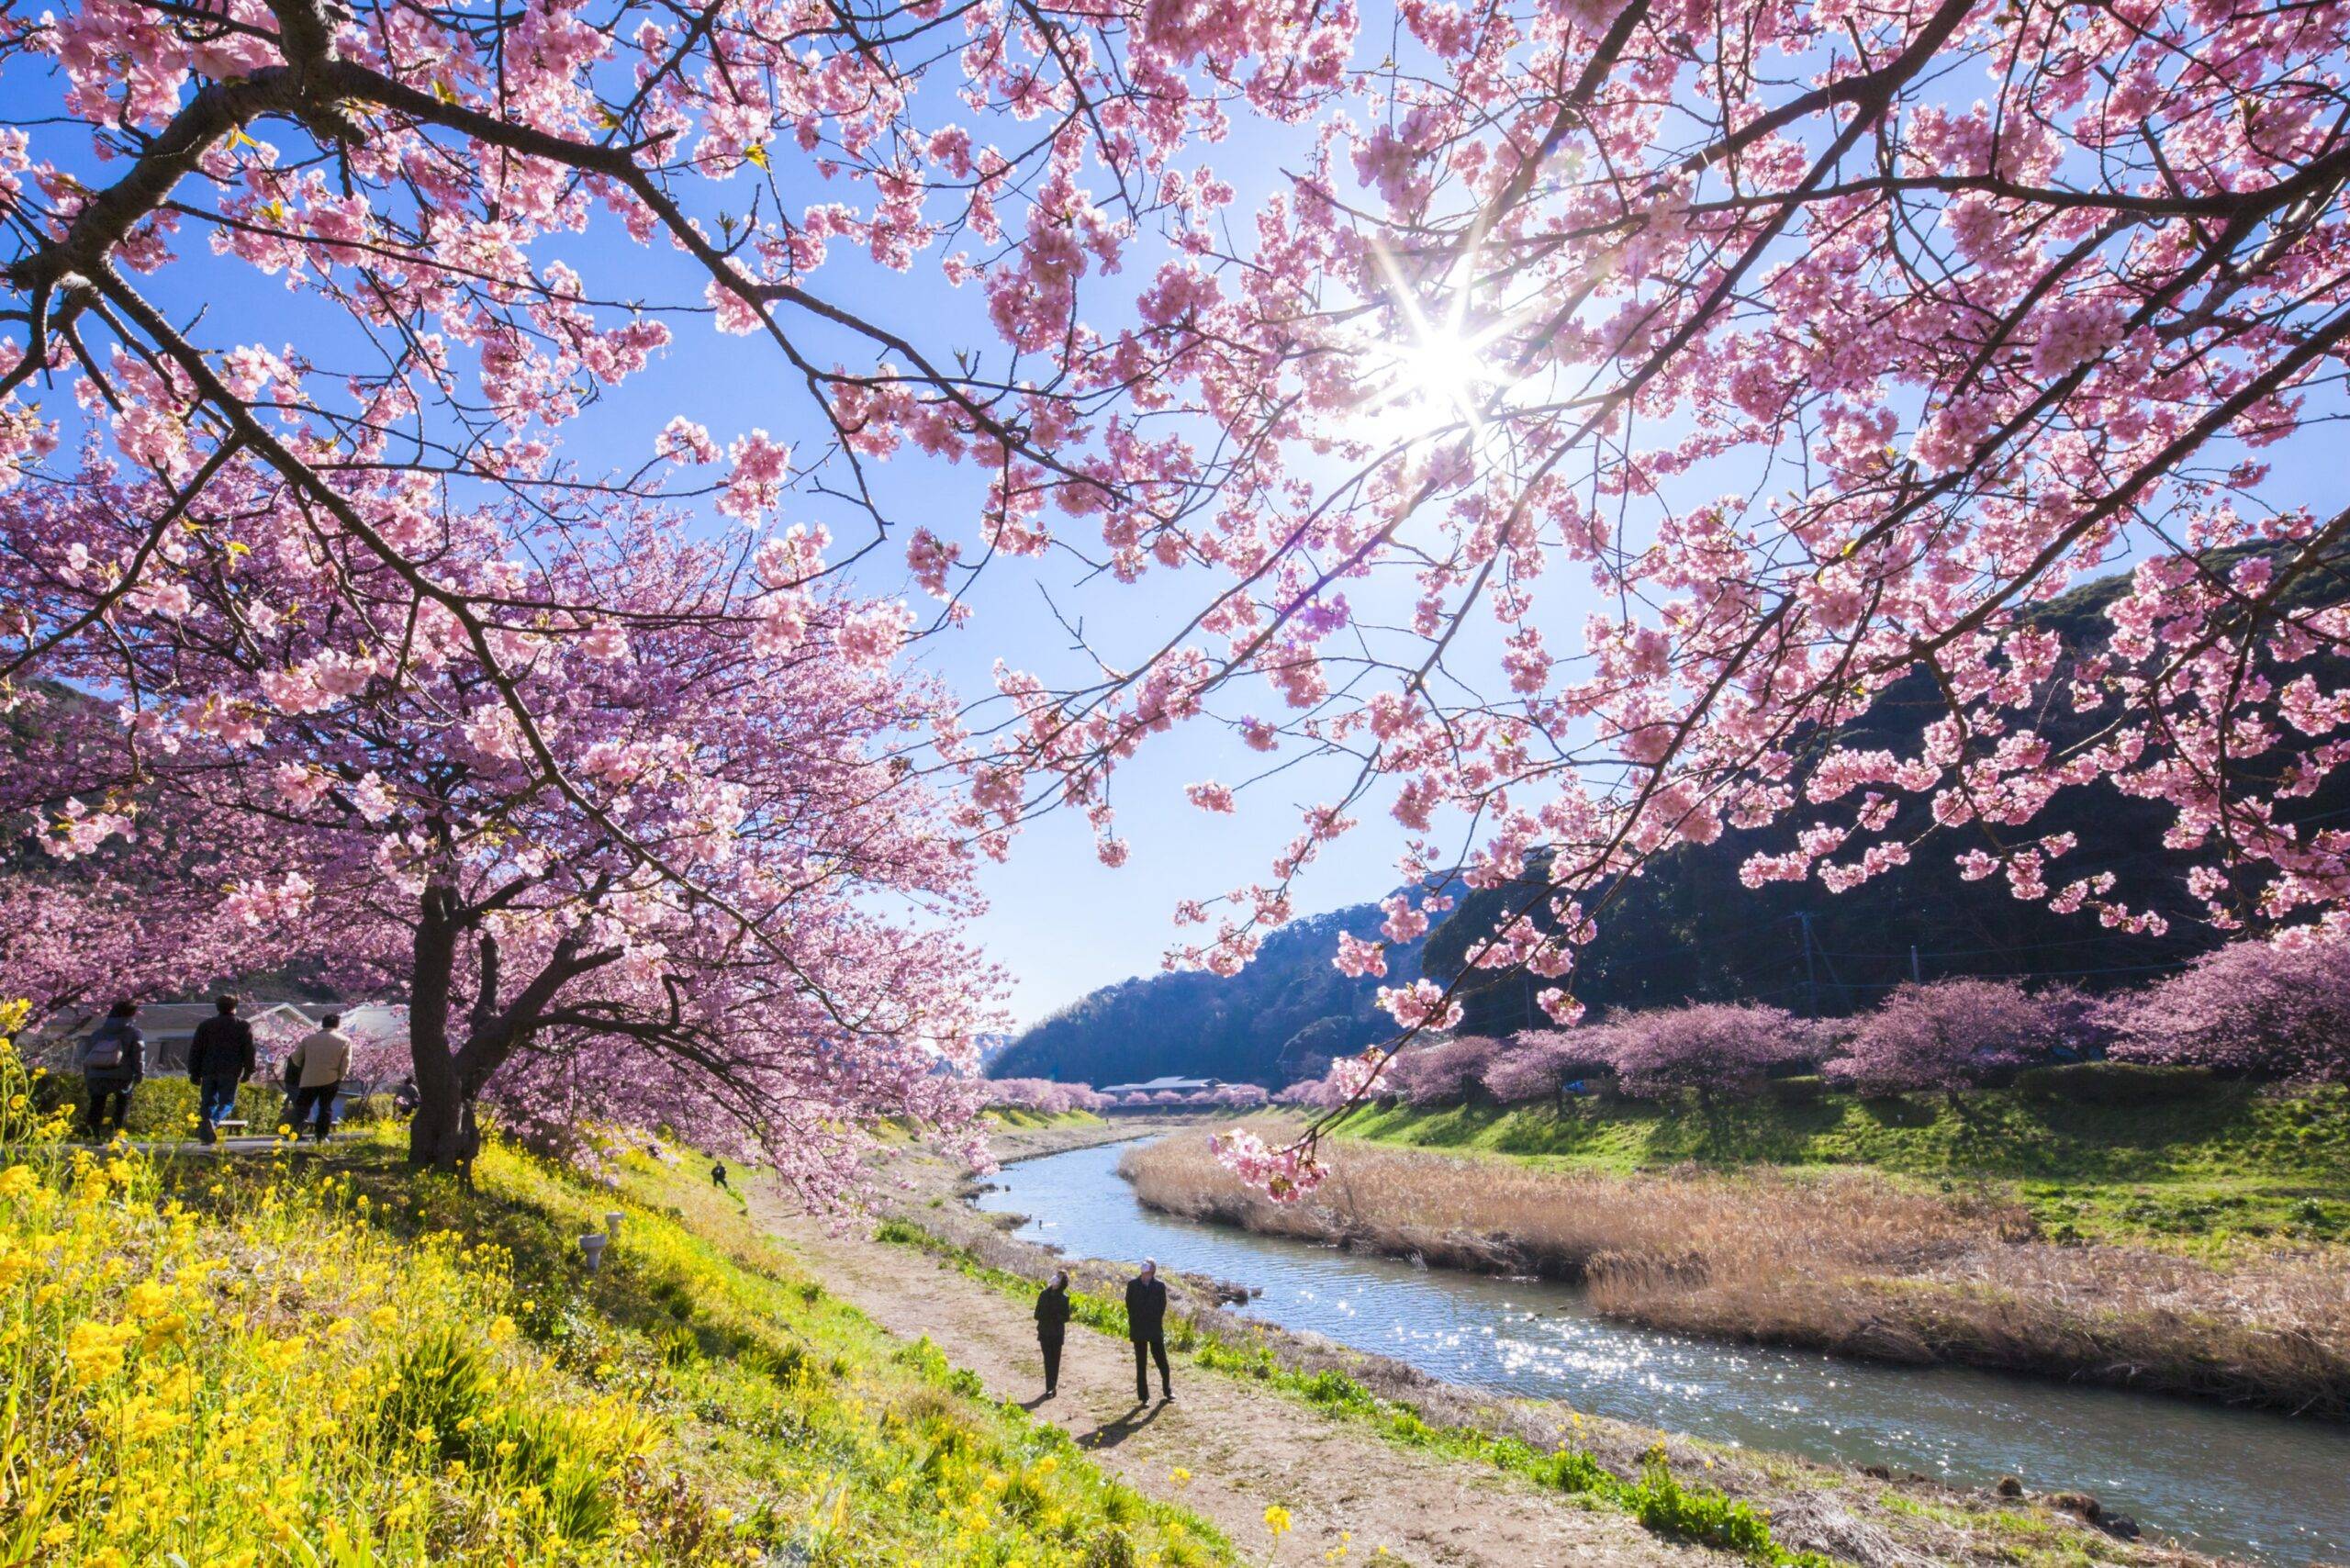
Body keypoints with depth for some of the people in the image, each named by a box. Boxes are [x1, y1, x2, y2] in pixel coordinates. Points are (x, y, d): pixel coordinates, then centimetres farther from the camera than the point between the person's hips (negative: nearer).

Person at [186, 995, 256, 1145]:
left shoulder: (205, 1025, 12)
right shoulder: (243, 1026, 5)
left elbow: (195, 1050, 10)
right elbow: (249, 1051, 1)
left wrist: (194, 1073, 12)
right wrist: (248, 1072, 6)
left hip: (208, 1070, 3)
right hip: (230, 1071, -3)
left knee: (208, 1102, 10)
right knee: (227, 1102, 1)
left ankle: (205, 1133, 2)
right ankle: (214, 1121, -27)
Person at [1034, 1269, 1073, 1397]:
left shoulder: (1064, 1298, -7)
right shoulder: (1044, 1294, 3)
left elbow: (1066, 1317, -5)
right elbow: (1038, 1313, 6)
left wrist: (1055, 1317, -21)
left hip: (1057, 1333, -2)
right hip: (1045, 1332, 2)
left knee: (1054, 1360, 3)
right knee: (1048, 1360, 3)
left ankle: (1052, 1387, 12)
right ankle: (1050, 1387, 8)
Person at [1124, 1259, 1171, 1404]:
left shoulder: (1160, 1285, -3)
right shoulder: (1132, 1284, 0)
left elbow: (1162, 1307, 0)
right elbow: (1129, 1305, 3)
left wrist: (1155, 1323, -4)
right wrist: (1135, 1324, -1)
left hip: (1155, 1330, -1)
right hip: (1138, 1331, 1)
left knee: (1162, 1362, 6)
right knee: (1141, 1365, 5)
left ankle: (1167, 1390, 25)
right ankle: (1144, 1397, 13)